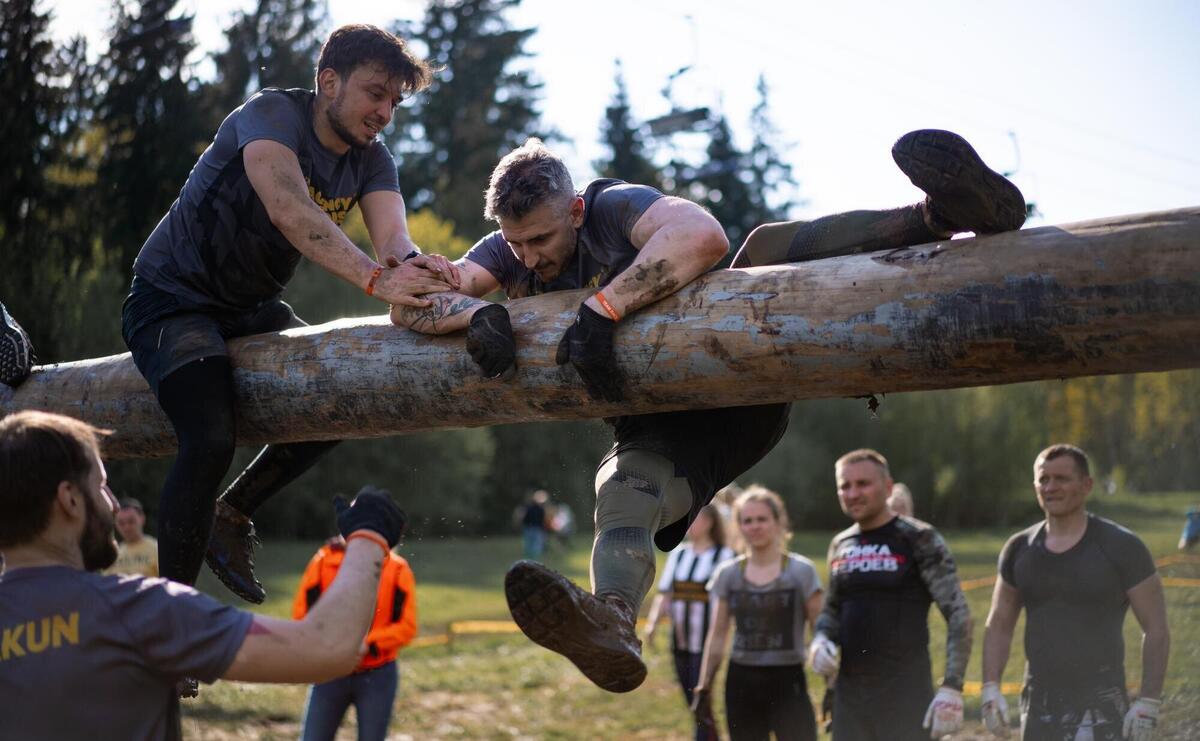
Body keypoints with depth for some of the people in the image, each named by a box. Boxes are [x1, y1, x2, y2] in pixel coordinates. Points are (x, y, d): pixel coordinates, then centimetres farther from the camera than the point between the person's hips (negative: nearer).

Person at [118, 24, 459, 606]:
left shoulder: (371, 160, -2)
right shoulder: (272, 115, -22)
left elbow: (392, 233, -20)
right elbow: (289, 211, -40)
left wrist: (413, 265, -45)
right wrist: (374, 279, -52)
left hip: (252, 307, 8)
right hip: (172, 298, -8)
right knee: (210, 441, -24)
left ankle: (232, 514, 20)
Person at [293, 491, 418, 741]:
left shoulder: (397, 570, -5)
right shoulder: (324, 561, -3)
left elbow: (406, 626, -7)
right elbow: (301, 615, -1)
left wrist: (367, 644, -21)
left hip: (377, 677, -1)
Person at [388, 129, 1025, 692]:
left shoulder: (614, 207, -13)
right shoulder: (507, 255, 2)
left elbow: (702, 236, -34)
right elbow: (410, 303, -8)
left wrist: (602, 309, -41)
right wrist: (476, 312, -30)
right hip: (658, 430, 3)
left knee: (769, 246, -26)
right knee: (623, 492, -33)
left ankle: (941, 215, -47)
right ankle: (611, 621, -65)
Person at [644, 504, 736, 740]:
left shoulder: (724, 556, -7)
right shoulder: (678, 554, 10)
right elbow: (664, 593, 8)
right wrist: (652, 623, -7)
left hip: (706, 644, -6)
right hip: (680, 643, 6)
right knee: (692, 703, 12)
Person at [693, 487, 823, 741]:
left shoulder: (802, 571, -3)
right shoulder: (727, 575, 6)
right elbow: (717, 636, 11)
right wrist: (704, 687, 9)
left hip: (787, 682, -3)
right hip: (741, 682, 3)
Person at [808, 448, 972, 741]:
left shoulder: (918, 539, -7)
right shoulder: (840, 545, 12)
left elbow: (958, 614, -10)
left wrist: (951, 687, -18)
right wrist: (820, 641, 1)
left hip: (905, 695, -6)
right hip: (850, 694, 6)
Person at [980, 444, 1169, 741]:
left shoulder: (1121, 547, -6)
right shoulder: (1019, 549, 7)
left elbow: (1156, 629, -5)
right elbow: (999, 624, 13)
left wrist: (1148, 702, -11)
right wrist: (990, 688, 2)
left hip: (1099, 709, -5)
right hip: (1039, 706, 5)